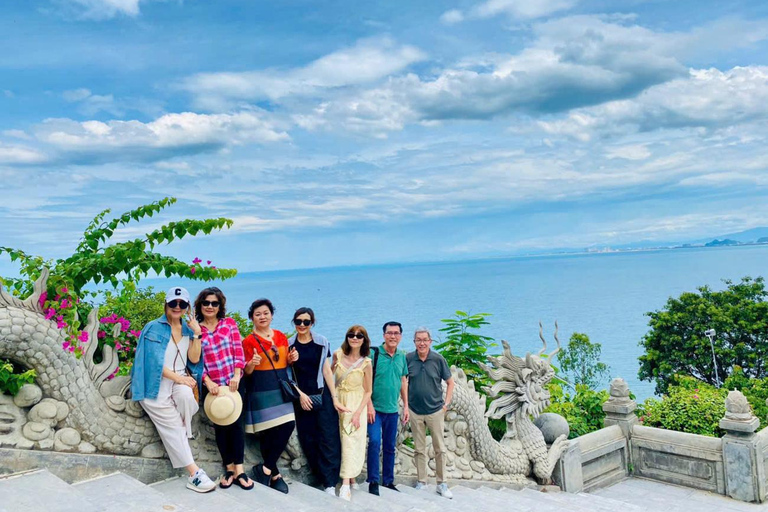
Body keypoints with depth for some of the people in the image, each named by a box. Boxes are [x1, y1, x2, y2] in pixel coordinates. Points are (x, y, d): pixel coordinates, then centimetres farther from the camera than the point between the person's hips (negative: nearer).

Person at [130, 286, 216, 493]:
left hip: (180, 380, 3)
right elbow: (154, 362, -13)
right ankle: (194, 473, -12)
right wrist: (178, 377, -17)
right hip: (156, 386, -3)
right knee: (173, 427, -13)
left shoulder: (188, 329, 9)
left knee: (187, 396, -33)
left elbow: (194, 359, 0)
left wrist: (197, 334, -9)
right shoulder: (154, 328, -5)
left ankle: (183, 437, -7)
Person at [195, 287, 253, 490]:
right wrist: (207, 382, -13)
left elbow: (238, 351, -1)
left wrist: (236, 376, -12)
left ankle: (239, 470, 3)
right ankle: (229, 469, 17)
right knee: (221, 426, 7)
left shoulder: (230, 323, 3)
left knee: (236, 423, -2)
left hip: (233, 383, 0)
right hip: (213, 386, 0)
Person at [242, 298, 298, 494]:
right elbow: (246, 371, -5)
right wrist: (252, 364, -26)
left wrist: (292, 358, -2)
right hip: (261, 392, -5)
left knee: (288, 425, -7)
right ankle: (275, 474, 12)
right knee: (269, 433, -5)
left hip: (281, 389, 5)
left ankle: (266, 468, 8)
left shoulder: (281, 337, 10)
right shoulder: (249, 341, -5)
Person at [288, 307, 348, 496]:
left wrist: (335, 398, -2)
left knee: (329, 439, -6)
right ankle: (321, 478, 18)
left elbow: (327, 371, 2)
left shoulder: (322, 342, 2)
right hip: (301, 398, 1)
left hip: (322, 396, -1)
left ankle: (330, 484, -2)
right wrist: (300, 394, -8)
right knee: (309, 441, 5)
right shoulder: (289, 344, 2)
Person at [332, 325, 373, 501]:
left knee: (351, 442, -8)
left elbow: (368, 391, -6)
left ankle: (346, 485, -10)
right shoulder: (338, 355, -3)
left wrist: (358, 413, -13)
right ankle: (350, 478, 24)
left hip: (355, 405, -3)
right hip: (337, 403, 3)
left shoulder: (366, 363, -8)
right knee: (339, 441, 8)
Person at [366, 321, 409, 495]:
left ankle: (388, 481, 25)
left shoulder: (402, 357, 6)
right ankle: (373, 481, -1)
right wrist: (369, 405, -15)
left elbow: (403, 382, 13)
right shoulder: (374, 353, -10)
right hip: (375, 408, -5)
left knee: (390, 447, 12)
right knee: (374, 442, -15)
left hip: (392, 410, 5)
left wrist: (406, 406, 11)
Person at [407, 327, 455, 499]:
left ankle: (442, 484, 17)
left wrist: (446, 403, -2)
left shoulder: (438, 359, -6)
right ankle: (421, 482, 22)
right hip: (415, 411, 1)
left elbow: (450, 382, 4)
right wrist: (405, 403, 2)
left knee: (440, 449, 5)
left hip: (435, 410, -1)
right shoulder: (408, 359, -4)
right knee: (419, 449, 11)